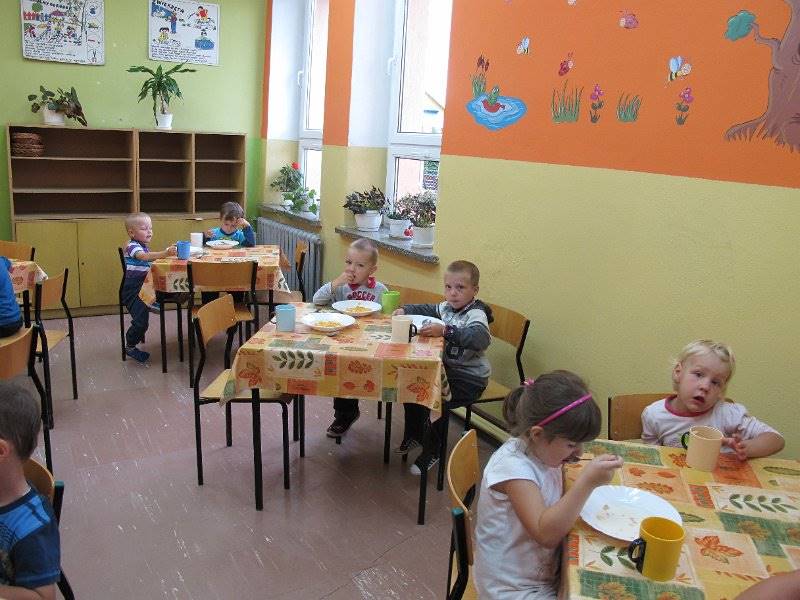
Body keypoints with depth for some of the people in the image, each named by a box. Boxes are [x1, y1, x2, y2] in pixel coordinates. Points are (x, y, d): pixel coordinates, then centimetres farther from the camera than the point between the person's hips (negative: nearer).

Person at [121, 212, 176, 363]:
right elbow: (144, 256, -37)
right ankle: (130, 346, 4)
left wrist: (165, 254, 3)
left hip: (141, 288, 10)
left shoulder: (143, 246, 15)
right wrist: (165, 253, -53)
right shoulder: (132, 246, -16)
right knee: (141, 321, -14)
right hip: (132, 290, -10)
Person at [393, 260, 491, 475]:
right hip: (448, 369, 9)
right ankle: (414, 435, 25)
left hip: (470, 379, -8)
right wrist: (405, 310, 6)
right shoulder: (447, 307, 7)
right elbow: (426, 309, 24)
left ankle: (431, 451, 0)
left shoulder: (476, 314, -19)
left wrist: (445, 331, -47)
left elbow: (481, 338, -39)